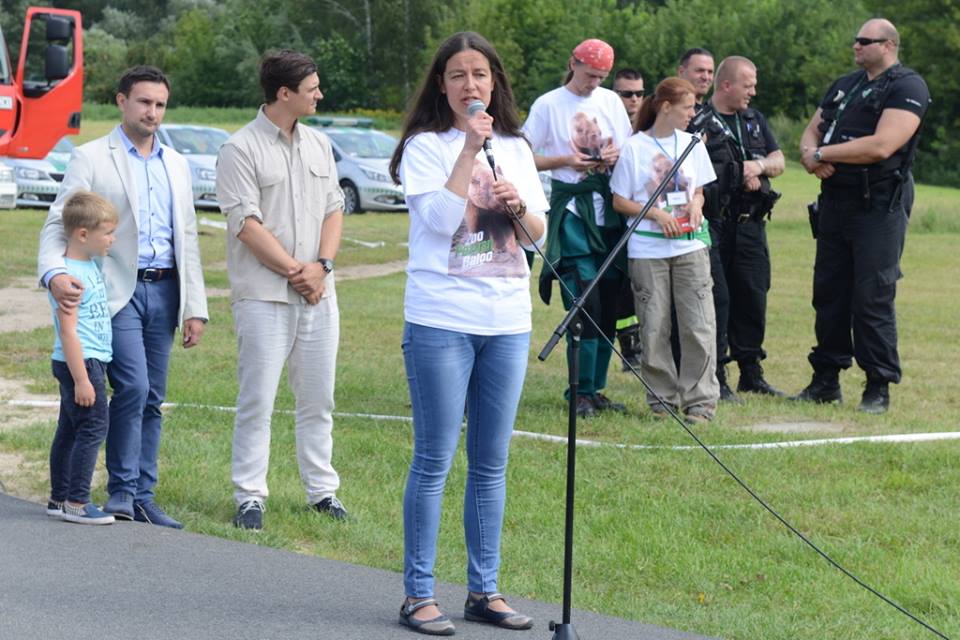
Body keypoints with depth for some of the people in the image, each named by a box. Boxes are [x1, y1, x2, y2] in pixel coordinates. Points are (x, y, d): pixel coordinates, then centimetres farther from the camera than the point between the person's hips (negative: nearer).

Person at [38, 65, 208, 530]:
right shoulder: (91, 159, 0)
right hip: (117, 290, -5)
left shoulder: (176, 165, 16)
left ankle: (142, 497, 11)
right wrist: (54, 273, -27)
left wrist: (195, 307, 11)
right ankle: (121, 490, -4)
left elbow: (187, 238, 18)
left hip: (163, 291, 5)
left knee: (152, 397, 5)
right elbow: (58, 224, -7)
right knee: (133, 387, -16)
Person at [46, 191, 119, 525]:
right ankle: (76, 502, -8)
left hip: (92, 361, 10)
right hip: (80, 363, -10)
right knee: (93, 426, -10)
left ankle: (59, 498, 21)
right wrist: (81, 380, -23)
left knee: (69, 430, 14)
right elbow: (68, 331, -22)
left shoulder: (89, 265, 12)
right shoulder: (69, 276, -20)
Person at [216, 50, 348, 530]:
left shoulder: (319, 145, 13)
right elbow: (247, 224, -13)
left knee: (318, 398, 10)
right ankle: (250, 496, 3)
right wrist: (294, 271, -13)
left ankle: (322, 489, 18)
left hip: (317, 293, 6)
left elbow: (333, 208, 12)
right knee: (257, 399, -3)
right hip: (264, 296, -6)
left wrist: (320, 265, -5)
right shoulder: (240, 149, -7)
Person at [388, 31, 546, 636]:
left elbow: (538, 236, 11)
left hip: (508, 321, 5)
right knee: (434, 461, -3)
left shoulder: (515, 148, 12)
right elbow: (441, 219, -16)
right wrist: (469, 148, -16)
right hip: (441, 320, -5)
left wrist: (517, 206, -9)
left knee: (492, 465, 9)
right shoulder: (425, 146, -2)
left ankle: (485, 590, 16)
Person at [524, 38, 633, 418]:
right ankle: (581, 393, -5)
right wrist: (566, 160, -14)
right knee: (585, 305, -11)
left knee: (608, 305, 6)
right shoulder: (548, 105, -1)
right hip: (572, 211, -5)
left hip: (609, 209, 5)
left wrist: (617, 154, -4)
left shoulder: (611, 101, 13)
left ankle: (597, 389, 14)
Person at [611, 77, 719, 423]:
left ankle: (700, 401, 1)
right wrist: (656, 214, -12)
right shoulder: (634, 147, -1)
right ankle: (662, 400, 11)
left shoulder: (691, 143, 10)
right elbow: (619, 201, 1)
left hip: (690, 245, 3)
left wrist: (696, 205, -4)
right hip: (647, 249, -2)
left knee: (699, 325, -5)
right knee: (653, 328, 0)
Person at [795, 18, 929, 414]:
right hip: (835, 201, 8)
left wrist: (825, 153, -11)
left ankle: (879, 387, 1)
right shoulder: (844, 85, 17)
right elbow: (812, 131, 20)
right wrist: (811, 154, -6)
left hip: (879, 207, -8)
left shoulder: (907, 87, -9)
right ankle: (826, 381, 16)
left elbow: (881, 146, -21)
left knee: (873, 299, -6)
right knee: (829, 293, 9)